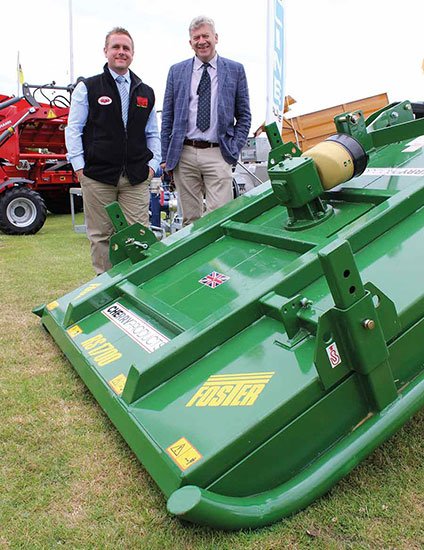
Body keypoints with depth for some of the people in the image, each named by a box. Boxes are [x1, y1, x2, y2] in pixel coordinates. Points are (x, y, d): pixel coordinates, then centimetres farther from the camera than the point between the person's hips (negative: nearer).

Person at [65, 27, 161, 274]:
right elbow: (73, 129, 3)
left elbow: (153, 134, 19)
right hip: (98, 176, -2)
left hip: (136, 178, 2)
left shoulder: (146, 93, 15)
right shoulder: (88, 88, 5)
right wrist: (79, 166, -5)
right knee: (100, 235, 5)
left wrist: (153, 164, 7)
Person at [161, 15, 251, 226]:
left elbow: (244, 115, 10)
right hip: (183, 154, 2)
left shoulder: (235, 70, 8)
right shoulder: (176, 71, 11)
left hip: (218, 154, -2)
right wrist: (165, 155, 7)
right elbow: (167, 117, 12)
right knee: (189, 219, 6)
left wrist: (235, 149, -1)